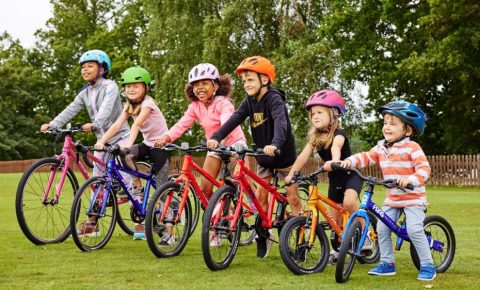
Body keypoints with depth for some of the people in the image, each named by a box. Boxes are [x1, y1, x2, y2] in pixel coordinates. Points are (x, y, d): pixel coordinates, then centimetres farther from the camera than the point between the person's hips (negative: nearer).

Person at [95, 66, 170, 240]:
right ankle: (138, 189, -8)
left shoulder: (147, 103, -17)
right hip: (147, 144, 6)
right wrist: (102, 141, -22)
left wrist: (129, 144, -47)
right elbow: (117, 125, -8)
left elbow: (137, 125, -33)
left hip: (161, 146, -6)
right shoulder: (130, 105, 4)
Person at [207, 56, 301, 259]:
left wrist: (275, 144, -58)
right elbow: (234, 120, -16)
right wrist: (216, 137, -32)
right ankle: (263, 237, 14)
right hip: (263, 158, 6)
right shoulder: (250, 102, -2)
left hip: (284, 156, -6)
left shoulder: (274, 99, -21)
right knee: (260, 197, 3)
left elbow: (281, 122, -39)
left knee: (292, 198, -1)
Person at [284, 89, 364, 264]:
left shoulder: (338, 133, -21)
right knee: (334, 219, 7)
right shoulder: (315, 136, -2)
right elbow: (304, 155, -11)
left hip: (351, 175, -6)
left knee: (348, 202, -33)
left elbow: (336, 147, -43)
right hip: (334, 179, 7)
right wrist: (291, 174, -22)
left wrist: (334, 161, -64)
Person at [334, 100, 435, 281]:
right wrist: (350, 161, -13)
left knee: (414, 230, -16)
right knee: (382, 229, 4)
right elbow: (366, 157, 6)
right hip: (392, 198, 7)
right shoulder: (381, 148, 3)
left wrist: (411, 179, -41)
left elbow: (424, 168, -24)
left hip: (413, 197, -7)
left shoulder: (412, 148, -17)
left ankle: (427, 266, -4)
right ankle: (387, 264, 17)